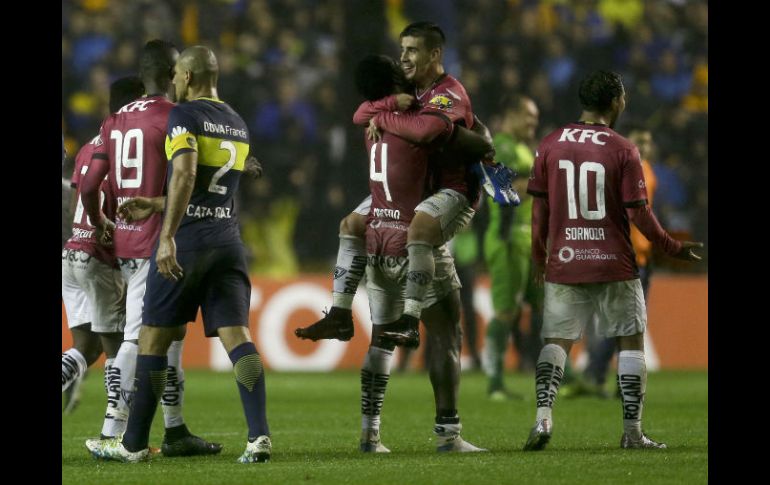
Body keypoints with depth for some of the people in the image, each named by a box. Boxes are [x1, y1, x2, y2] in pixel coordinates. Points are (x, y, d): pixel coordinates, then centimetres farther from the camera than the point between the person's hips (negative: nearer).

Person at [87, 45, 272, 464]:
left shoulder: (184, 115, -7)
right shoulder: (238, 124, 17)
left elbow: (184, 175, -21)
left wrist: (167, 236, -25)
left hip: (186, 239, -6)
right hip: (228, 238, 6)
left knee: (153, 339, 5)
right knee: (236, 335, -2)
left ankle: (134, 443, 11)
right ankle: (259, 436, -18)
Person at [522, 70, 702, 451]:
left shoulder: (550, 146, 2)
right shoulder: (622, 151, -7)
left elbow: (539, 208, 5)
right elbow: (639, 213, -7)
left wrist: (538, 257, 18)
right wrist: (673, 248, 6)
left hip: (564, 263, 3)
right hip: (614, 263, -2)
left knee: (556, 341, 7)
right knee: (631, 341, 8)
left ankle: (543, 417, -13)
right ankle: (632, 431, 5)